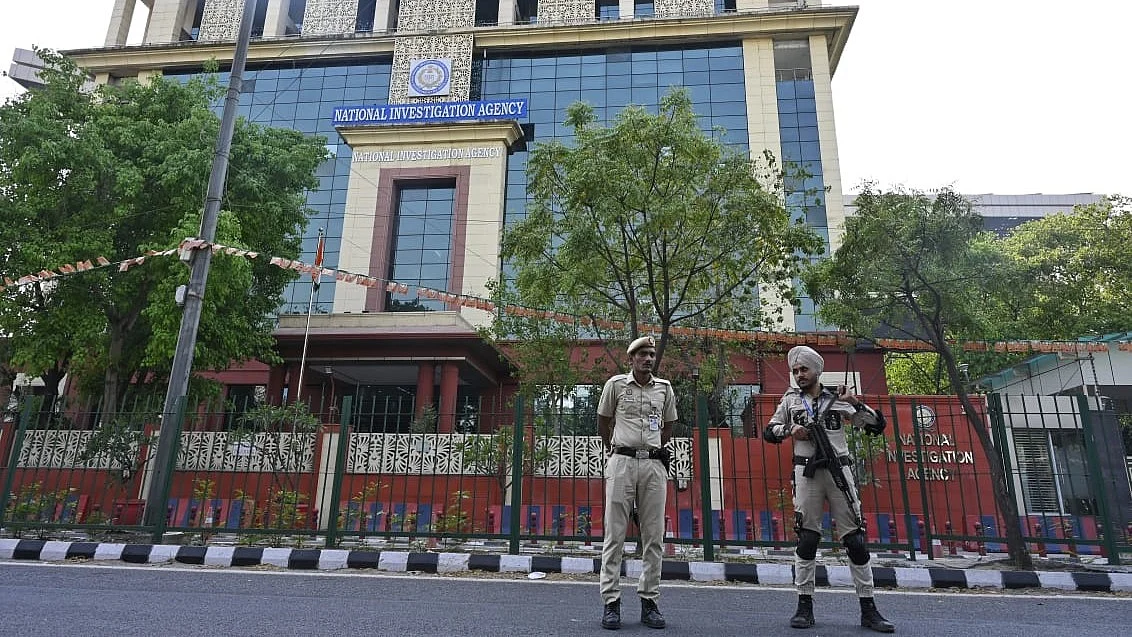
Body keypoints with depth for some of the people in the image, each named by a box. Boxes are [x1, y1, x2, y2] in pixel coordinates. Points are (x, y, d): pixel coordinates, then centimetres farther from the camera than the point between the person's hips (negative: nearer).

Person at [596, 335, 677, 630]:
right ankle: (611, 602, 5)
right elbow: (603, 423, 13)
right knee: (614, 533, -2)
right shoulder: (616, 384, 2)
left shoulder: (664, 388, 10)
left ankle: (649, 601, 14)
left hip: (654, 465, 3)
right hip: (622, 462, -2)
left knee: (654, 536, 4)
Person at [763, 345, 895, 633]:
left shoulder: (838, 398, 6)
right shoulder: (791, 399, 9)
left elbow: (877, 426, 4)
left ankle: (868, 610, 11)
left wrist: (856, 403, -10)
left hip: (839, 472, 0)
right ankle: (805, 606, 10)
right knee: (806, 539, 1)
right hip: (807, 474, 0)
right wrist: (789, 430, -7)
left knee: (855, 540, 1)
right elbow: (769, 431, 12)